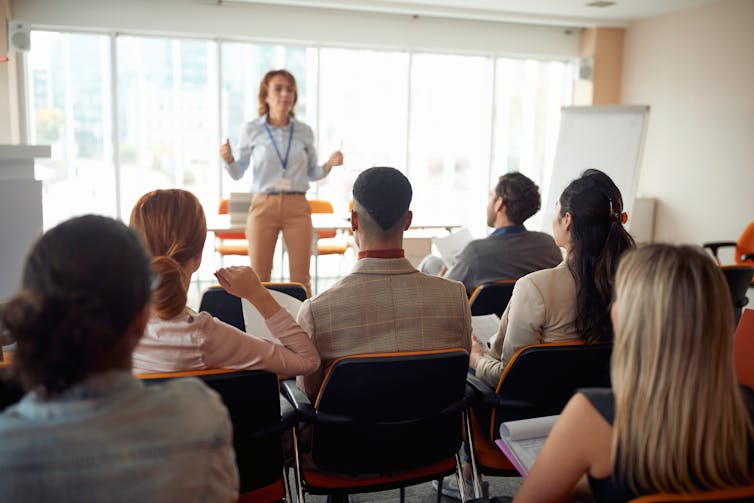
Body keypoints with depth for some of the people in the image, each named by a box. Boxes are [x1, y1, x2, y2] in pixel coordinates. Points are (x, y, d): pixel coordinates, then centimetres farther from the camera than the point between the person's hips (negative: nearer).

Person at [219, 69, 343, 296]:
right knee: (259, 278, 5)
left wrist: (329, 165, -6)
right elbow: (237, 173, 7)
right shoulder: (251, 129, 0)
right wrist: (228, 159, -14)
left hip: (297, 207, 1)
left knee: (301, 279, 3)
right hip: (263, 206, -1)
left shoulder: (304, 131, 4)